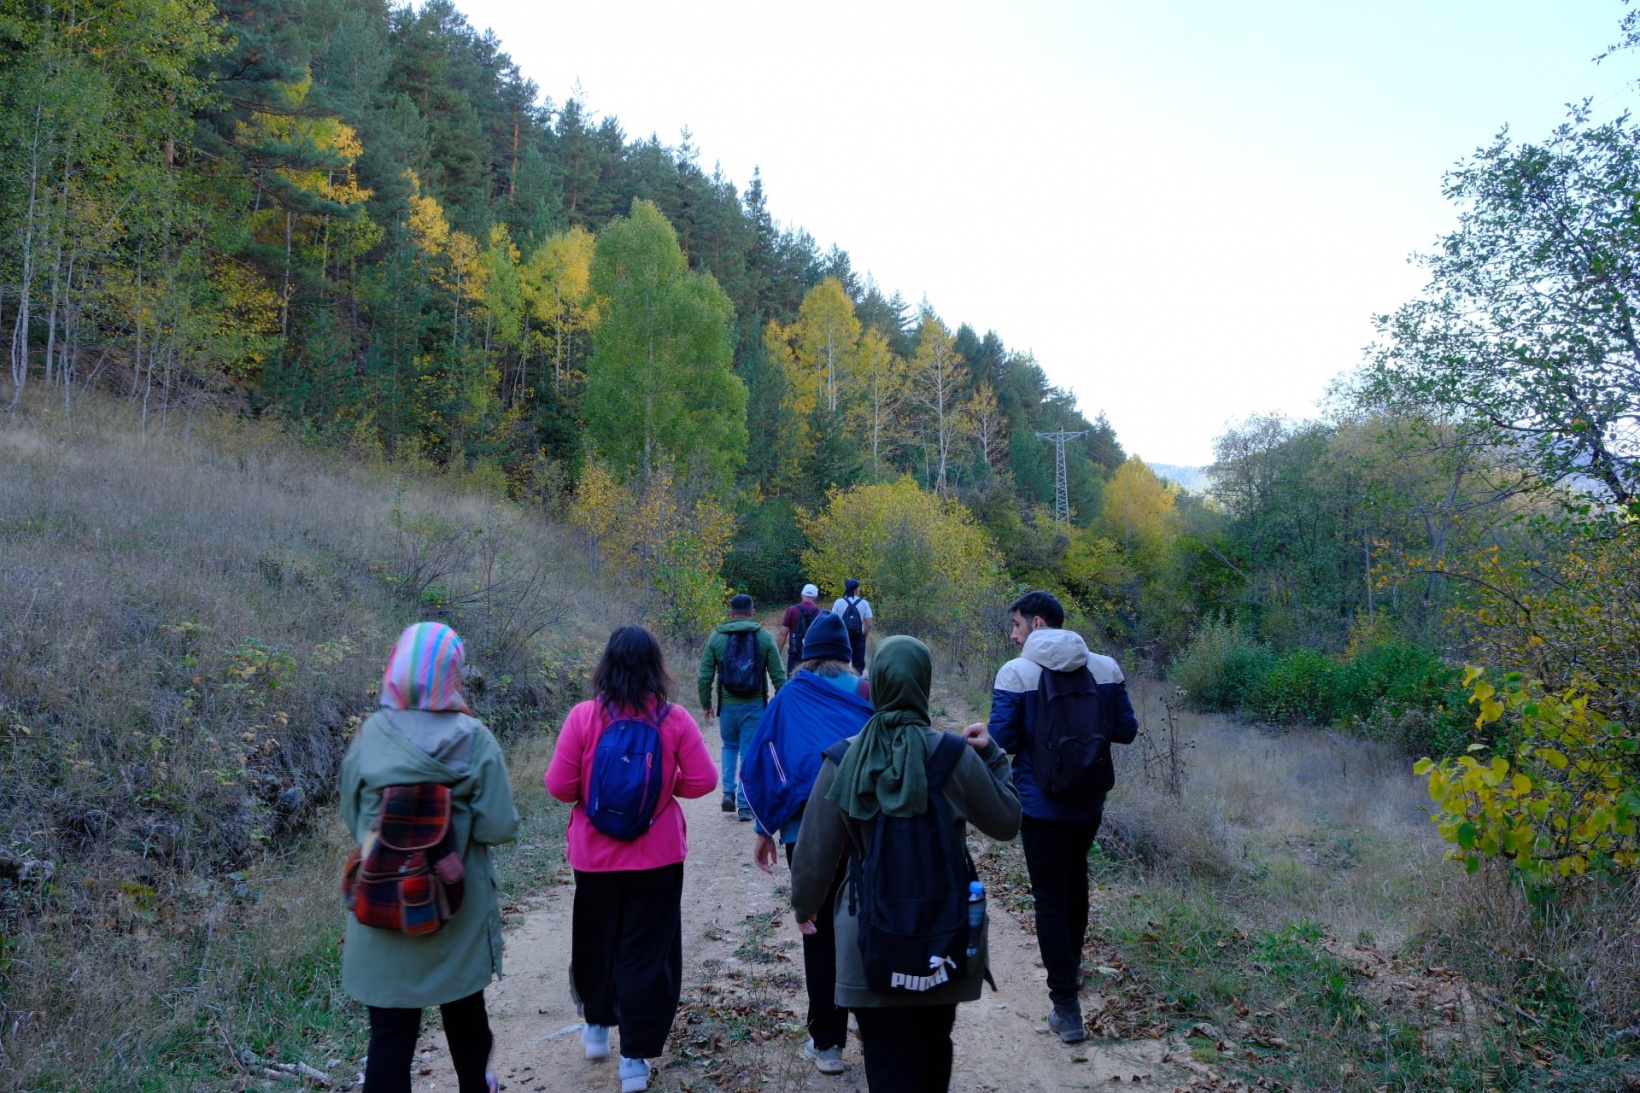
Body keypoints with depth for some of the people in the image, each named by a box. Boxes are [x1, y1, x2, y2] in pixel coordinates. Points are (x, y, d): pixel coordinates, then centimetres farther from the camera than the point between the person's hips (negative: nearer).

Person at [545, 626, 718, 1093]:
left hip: (595, 857, 1)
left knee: (597, 940, 23)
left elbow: (559, 786, -11)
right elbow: (703, 780, -9)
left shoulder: (584, 717, -13)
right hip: (658, 857, -1)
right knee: (648, 952, 10)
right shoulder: (674, 719, -12)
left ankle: (596, 1026, 43)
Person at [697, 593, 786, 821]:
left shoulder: (716, 637, -1)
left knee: (729, 746, 24)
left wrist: (706, 704, 12)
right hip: (755, 706, -1)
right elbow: (778, 676, -2)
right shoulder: (764, 637, -2)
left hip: (727, 705, 1)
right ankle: (745, 805, 8)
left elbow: (704, 677, 0)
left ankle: (729, 792, 14)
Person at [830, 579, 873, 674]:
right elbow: (869, 625, -4)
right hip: (858, 639, 0)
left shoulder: (839, 602, -3)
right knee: (858, 666, 8)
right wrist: (864, 638, 10)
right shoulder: (864, 603, -3)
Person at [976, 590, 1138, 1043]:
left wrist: (980, 733, 4)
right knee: (1076, 880, 26)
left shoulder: (1016, 673, -15)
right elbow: (1126, 729, 1)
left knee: (1050, 897, 4)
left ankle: (1066, 1007, 6)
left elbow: (1002, 741, -17)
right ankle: (1071, 966, 45)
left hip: (1041, 805, -5)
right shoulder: (1106, 668, -4)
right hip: (1089, 801, 5)